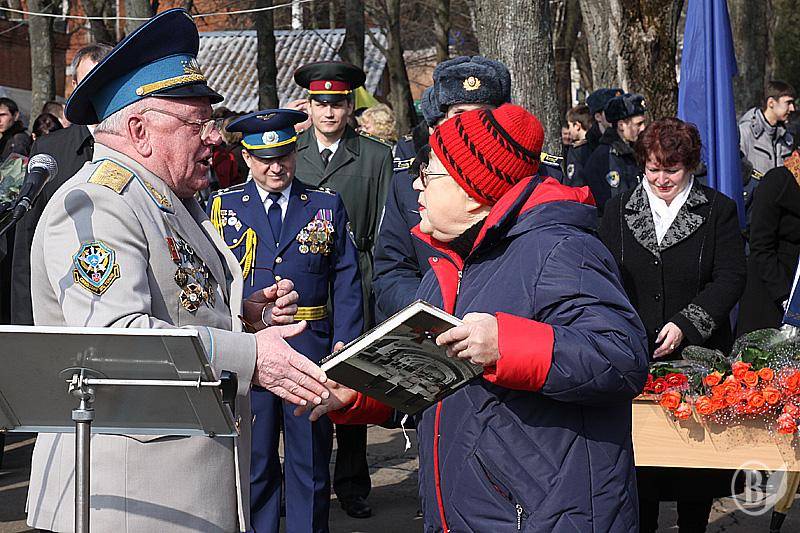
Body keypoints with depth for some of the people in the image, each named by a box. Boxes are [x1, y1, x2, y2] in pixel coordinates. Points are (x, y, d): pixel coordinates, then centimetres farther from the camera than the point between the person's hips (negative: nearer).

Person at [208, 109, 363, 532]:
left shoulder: (327, 206, 6)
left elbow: (346, 279, 5)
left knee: (310, 456, 8)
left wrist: (345, 342, -5)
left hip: (310, 347, 0)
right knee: (252, 456, 8)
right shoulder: (223, 206, 6)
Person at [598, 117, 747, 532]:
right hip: (634, 356, 1)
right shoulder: (619, 210, 10)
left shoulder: (717, 210, 3)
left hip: (697, 354, -1)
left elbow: (730, 278, -4)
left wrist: (685, 324, -15)